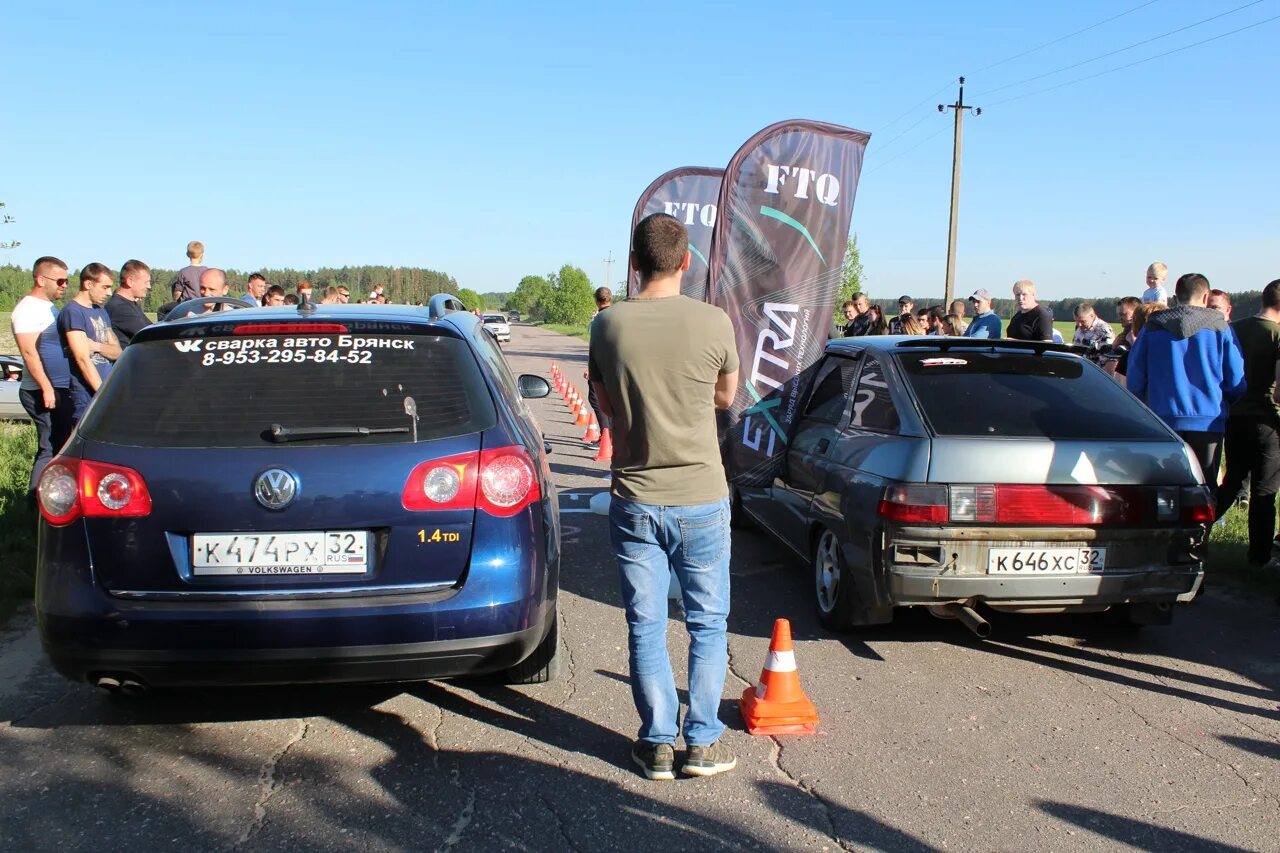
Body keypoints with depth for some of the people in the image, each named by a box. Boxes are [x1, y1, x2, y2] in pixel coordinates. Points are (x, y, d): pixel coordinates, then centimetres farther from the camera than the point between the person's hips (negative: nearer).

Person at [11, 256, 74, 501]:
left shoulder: (51, 307, 18)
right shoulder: (27, 309, -11)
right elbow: (29, 352, -19)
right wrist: (46, 388, -23)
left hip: (60, 390, 10)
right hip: (44, 392, -10)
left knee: (58, 448, 12)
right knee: (51, 449, -9)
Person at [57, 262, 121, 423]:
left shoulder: (101, 311, 18)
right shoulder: (72, 312, -9)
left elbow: (117, 352, 12)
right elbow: (83, 358, -16)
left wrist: (96, 346, -10)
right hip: (87, 396, -8)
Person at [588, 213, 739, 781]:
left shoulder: (609, 325, -5)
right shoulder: (713, 322, -9)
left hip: (635, 498, 1)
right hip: (701, 499, -1)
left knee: (645, 626, 11)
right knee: (707, 623, 13)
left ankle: (658, 744, 18)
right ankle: (703, 742, 17)